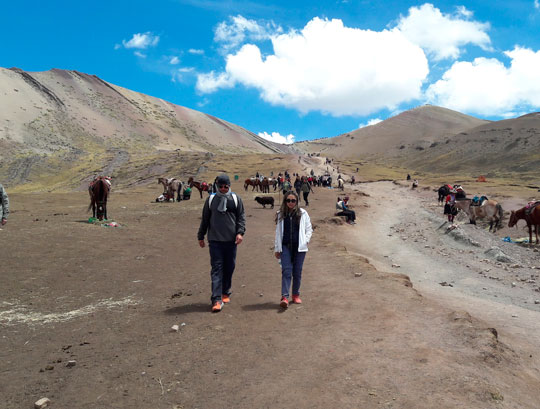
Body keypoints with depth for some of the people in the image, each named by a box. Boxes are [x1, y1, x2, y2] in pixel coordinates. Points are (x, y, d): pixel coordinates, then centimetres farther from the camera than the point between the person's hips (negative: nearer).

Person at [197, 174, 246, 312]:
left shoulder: (235, 199, 5)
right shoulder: (211, 199, 7)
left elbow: (241, 217, 5)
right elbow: (205, 219, 13)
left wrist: (240, 232, -9)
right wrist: (201, 236, 13)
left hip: (231, 240, 1)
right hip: (214, 240, -1)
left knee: (229, 268, 9)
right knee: (216, 268, -6)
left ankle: (225, 293, 27)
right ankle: (217, 300, -7)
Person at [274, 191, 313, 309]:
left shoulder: (303, 213, 2)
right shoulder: (281, 214, 7)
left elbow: (309, 228, 9)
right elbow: (278, 232, 12)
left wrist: (306, 240, -6)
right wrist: (277, 248, 11)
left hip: (299, 247, 0)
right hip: (285, 247, 0)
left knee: (297, 272, 7)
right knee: (286, 271, -9)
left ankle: (296, 295, 23)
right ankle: (284, 297, -13)